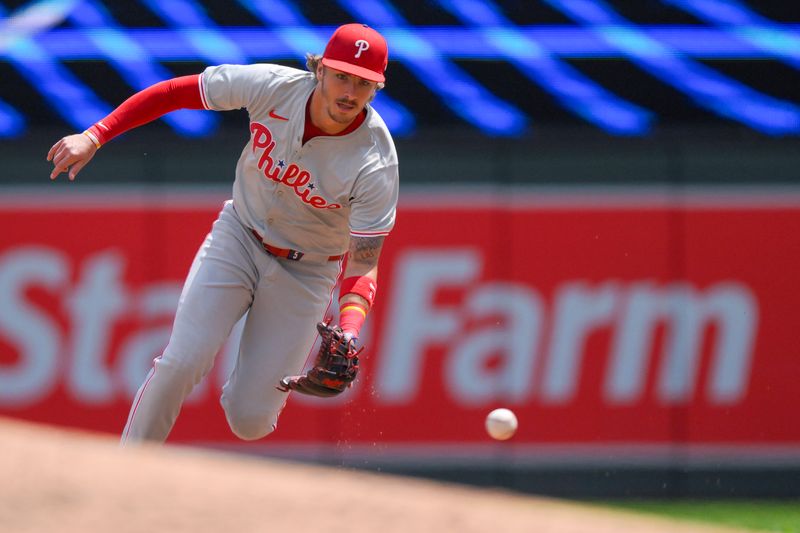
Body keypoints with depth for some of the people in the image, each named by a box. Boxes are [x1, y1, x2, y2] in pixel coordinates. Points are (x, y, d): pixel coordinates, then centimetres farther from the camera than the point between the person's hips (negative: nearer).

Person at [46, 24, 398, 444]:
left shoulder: (377, 163, -27)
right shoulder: (273, 86, -22)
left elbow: (363, 263, -25)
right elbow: (174, 93, -12)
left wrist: (349, 330, -44)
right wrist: (94, 137, -18)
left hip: (307, 274, -1)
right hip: (239, 237, 1)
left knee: (250, 421, -6)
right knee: (181, 362, -19)